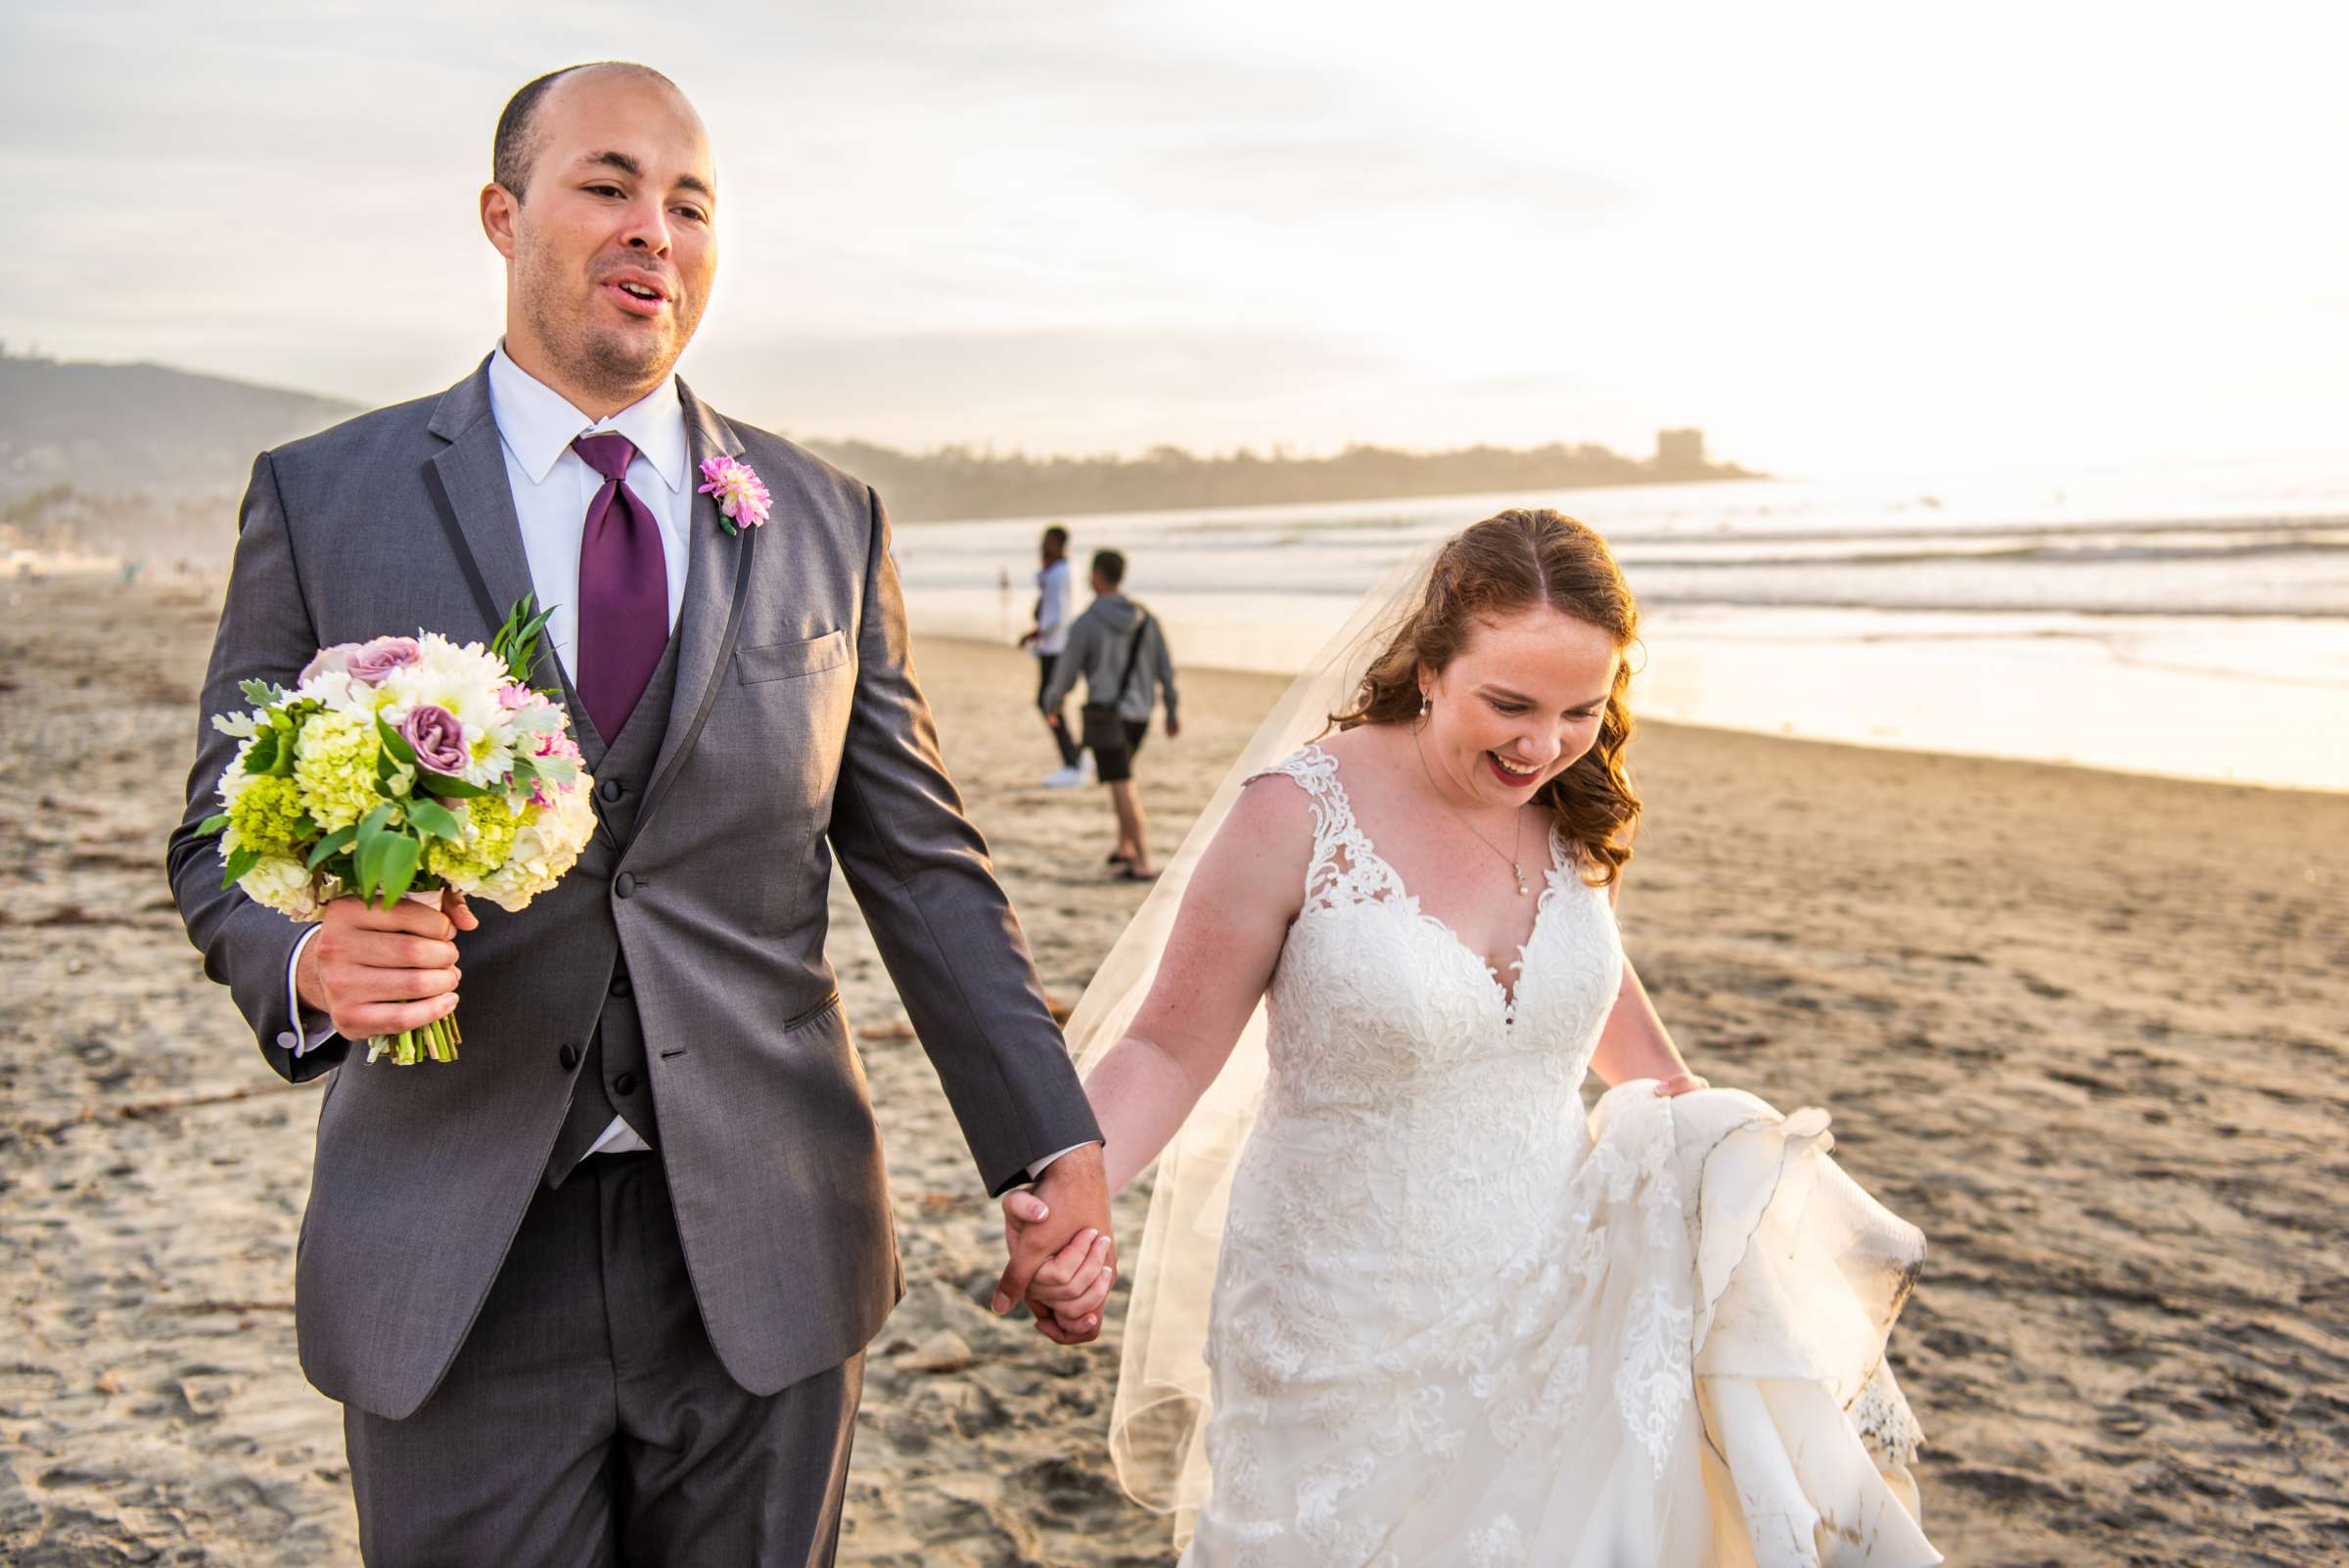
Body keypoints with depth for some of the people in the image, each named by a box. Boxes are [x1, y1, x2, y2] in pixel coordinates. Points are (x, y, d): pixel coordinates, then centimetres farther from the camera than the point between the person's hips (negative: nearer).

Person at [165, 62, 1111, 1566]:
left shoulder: (827, 520, 5)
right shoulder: (321, 496, 1)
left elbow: (921, 860, 5)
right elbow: (229, 834, 5)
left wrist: (1054, 1140, -3)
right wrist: (309, 964, -18)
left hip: (764, 1252, 2)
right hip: (458, 1263, -1)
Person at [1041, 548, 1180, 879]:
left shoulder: (1086, 623, -13)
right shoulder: (1145, 618, 2)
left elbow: (1065, 672, -7)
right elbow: (1165, 666, 6)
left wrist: (1051, 704, 12)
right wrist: (1172, 710, 16)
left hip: (1106, 714, -6)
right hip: (1139, 714, 6)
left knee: (1123, 789, -5)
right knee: (1118, 775, 26)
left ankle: (1143, 864, -7)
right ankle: (1125, 846, 29)